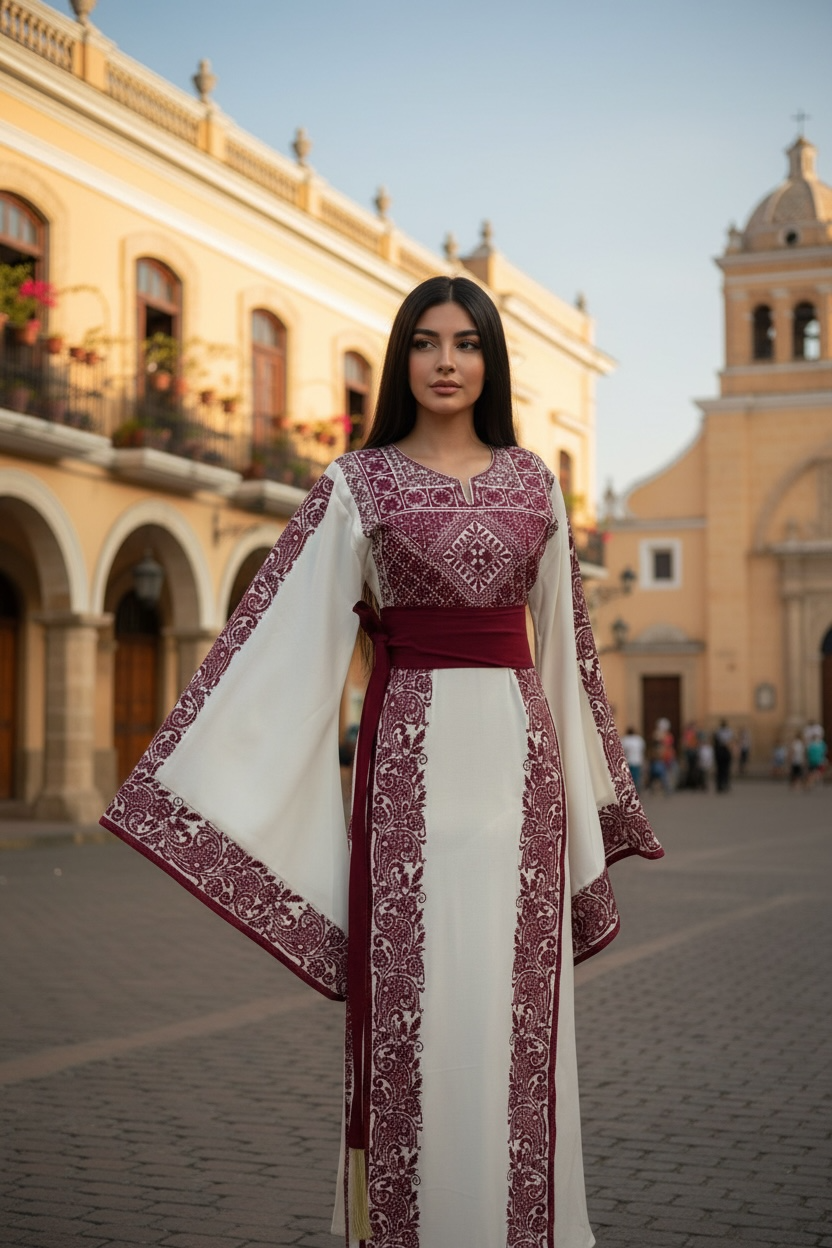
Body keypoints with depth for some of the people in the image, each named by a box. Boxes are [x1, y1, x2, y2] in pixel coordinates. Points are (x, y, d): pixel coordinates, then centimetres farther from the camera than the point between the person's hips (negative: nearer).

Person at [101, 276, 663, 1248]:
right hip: (411, 747, -2)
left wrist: (591, 790, 20)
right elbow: (286, 638, -1)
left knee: (517, 999, 4)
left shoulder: (532, 481, 12)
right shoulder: (360, 483, 2)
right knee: (411, 993, -2)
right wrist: (199, 779, -7)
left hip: (519, 745, 3)